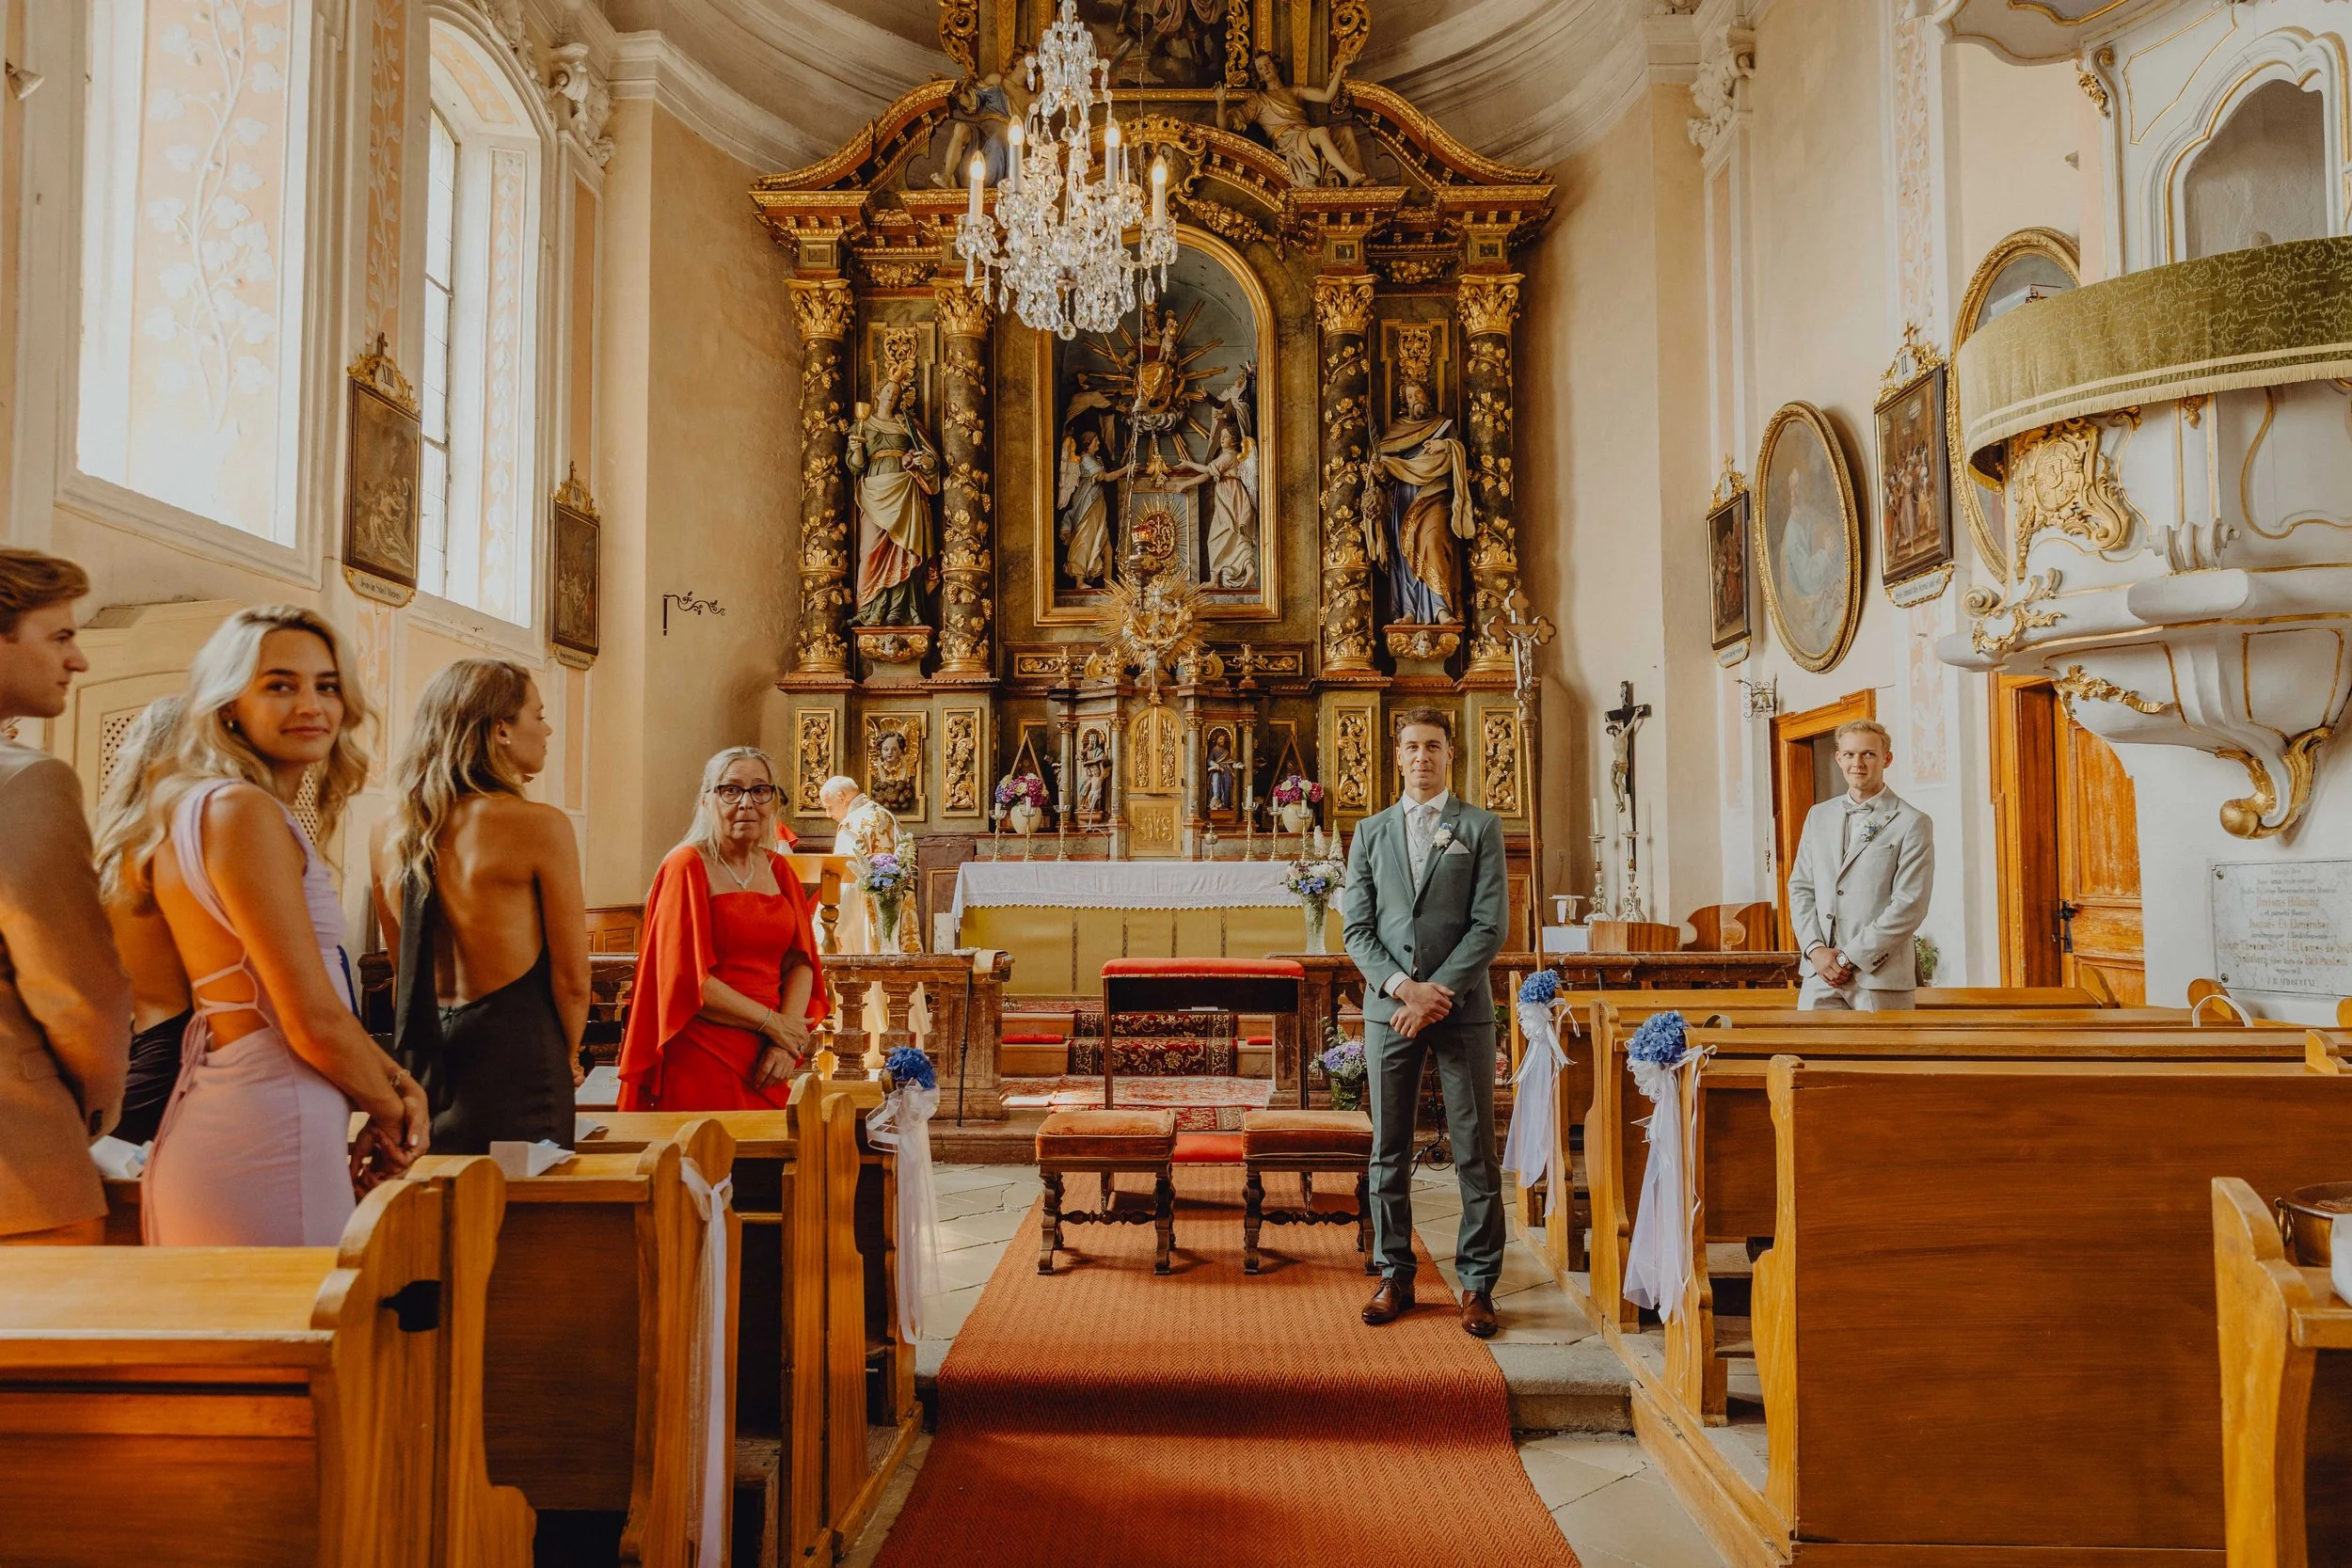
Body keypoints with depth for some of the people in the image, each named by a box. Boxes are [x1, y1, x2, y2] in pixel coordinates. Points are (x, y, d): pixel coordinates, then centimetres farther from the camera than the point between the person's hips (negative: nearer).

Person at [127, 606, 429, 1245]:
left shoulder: (195, 807, 15)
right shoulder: (243, 810, -15)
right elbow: (314, 1020, -17)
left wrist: (398, 1080, 6)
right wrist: (390, 1115, -2)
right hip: (266, 1138, -10)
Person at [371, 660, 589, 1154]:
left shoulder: (390, 830, 4)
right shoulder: (538, 825, -14)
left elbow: (405, 968, 14)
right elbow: (571, 977, -11)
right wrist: (567, 1058, 6)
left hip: (423, 1056, 6)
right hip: (511, 1051, -6)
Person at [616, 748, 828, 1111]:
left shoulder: (778, 870, 10)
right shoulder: (687, 867, -7)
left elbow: (800, 960, 5)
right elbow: (686, 979, -14)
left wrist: (788, 1041, -11)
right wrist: (772, 1022, -12)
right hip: (701, 1063, -5)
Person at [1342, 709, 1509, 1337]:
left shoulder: (1480, 828, 5)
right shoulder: (1370, 833, 12)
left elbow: (1491, 925, -4)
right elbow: (1357, 928, 5)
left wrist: (1438, 992, -12)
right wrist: (1401, 986, -10)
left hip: (1462, 1008, -2)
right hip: (1388, 1008, 2)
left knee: (1476, 1151, 1)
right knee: (1389, 1151, 7)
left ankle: (1477, 1284, 11)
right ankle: (1394, 1276, 18)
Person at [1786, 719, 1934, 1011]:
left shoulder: (1913, 823, -2)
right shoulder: (1818, 815, 14)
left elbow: (1910, 905, -9)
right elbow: (1800, 887, 12)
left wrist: (1849, 957, -11)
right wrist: (1816, 949, -3)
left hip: (1880, 977, -4)